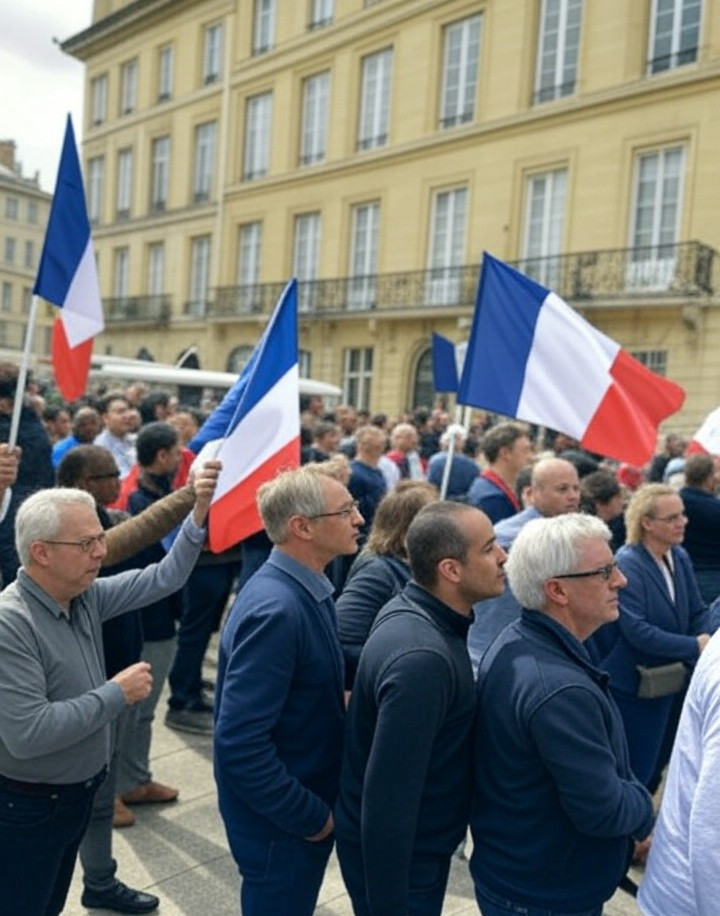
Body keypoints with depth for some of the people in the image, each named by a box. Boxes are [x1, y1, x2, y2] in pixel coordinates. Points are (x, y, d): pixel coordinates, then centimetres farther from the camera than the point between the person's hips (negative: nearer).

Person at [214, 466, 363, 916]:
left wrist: (341, 704, -1)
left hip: (308, 799, 8)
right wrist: (310, 816, -19)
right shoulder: (276, 609, -30)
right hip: (282, 820, -8)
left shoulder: (305, 588, -1)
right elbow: (240, 743, -30)